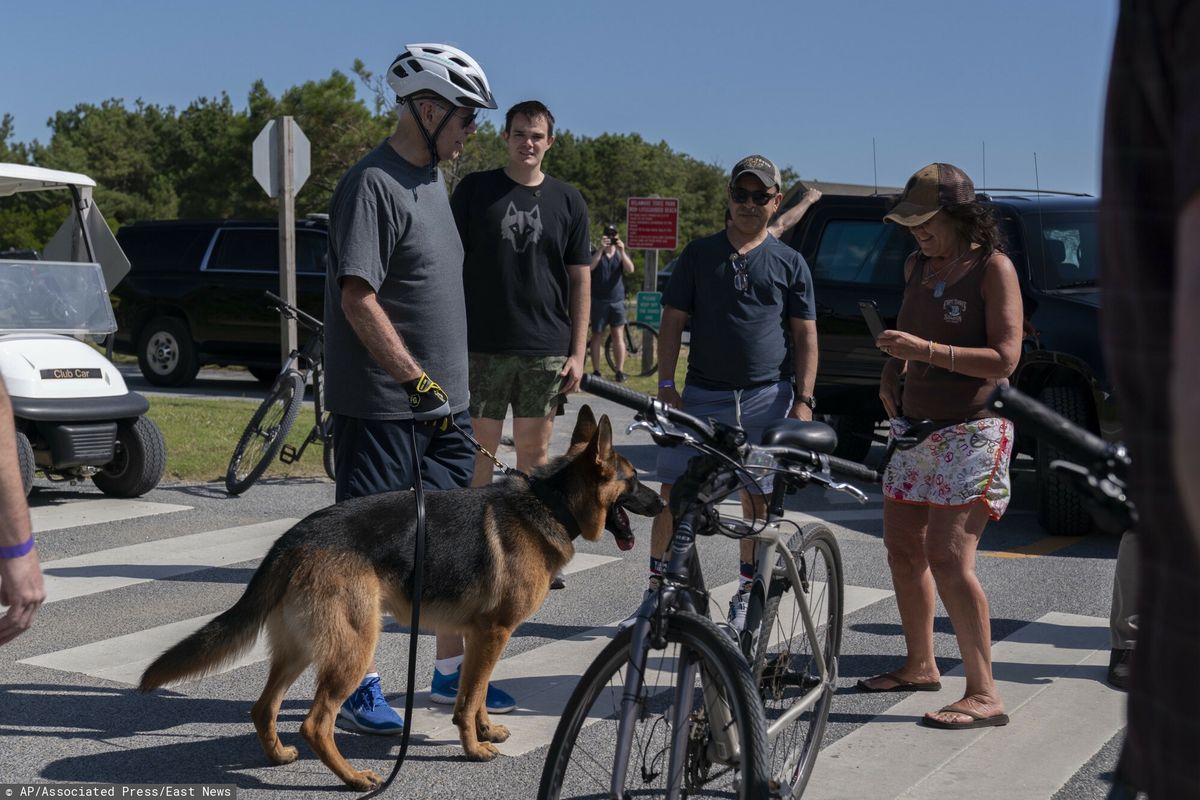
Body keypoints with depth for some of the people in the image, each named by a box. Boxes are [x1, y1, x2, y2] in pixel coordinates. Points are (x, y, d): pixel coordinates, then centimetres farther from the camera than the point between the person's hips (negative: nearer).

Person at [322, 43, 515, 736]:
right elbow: (358, 297, -20)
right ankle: (358, 687, 11)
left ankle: (452, 671, 26)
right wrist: (416, 379, -22)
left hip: (443, 399, 9)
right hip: (382, 405, -9)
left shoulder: (433, 181, 15)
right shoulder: (373, 184, -14)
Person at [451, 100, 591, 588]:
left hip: (546, 350, 2)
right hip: (482, 345, -1)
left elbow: (580, 280, 8)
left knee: (535, 450, 7)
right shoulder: (474, 190, 3)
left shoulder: (567, 201, 7)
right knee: (480, 447, 2)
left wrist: (578, 352, 1)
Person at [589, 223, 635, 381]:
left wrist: (622, 251, -22)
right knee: (597, 335, 4)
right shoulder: (597, 253, 4)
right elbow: (590, 266, -17)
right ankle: (596, 371, 8)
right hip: (598, 301, -1)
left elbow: (630, 269, -9)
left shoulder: (621, 254, 10)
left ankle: (620, 371, -3)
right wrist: (601, 249, -24)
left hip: (617, 301, 1)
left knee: (618, 335, -5)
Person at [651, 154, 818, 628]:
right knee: (674, 491, -4)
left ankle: (748, 589, 20)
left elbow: (805, 336, 7)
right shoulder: (699, 254, 9)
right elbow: (672, 322, 8)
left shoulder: (789, 263, 8)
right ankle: (658, 582, 6)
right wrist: (666, 385, -2)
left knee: (758, 498, 6)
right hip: (702, 393, 0)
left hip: (767, 396, 0)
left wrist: (803, 399, -2)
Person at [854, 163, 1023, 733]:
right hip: (916, 427, 8)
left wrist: (927, 350, -24)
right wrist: (891, 375, 9)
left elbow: (1005, 359, -17)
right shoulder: (917, 265, 11)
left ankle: (984, 694, -11)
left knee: (948, 558, -16)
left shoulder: (992, 268, -10)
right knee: (903, 549, 13)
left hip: (971, 431, -8)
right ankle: (920, 666, 30)